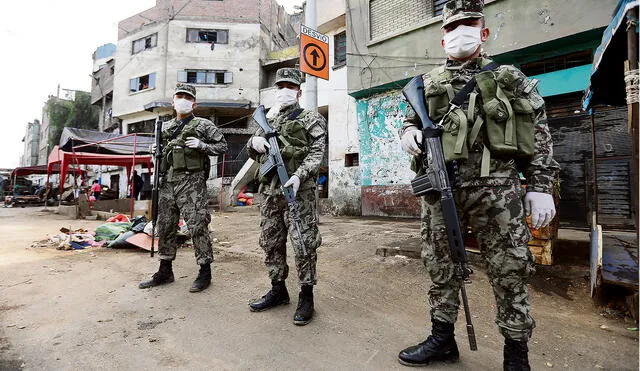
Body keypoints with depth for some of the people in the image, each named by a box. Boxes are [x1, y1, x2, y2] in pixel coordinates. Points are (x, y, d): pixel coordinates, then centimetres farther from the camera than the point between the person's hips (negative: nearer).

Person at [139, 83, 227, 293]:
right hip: (167, 182, 6)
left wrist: (201, 145, -13)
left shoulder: (203, 125, 3)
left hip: (191, 182, -6)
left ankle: (205, 272, 6)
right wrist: (156, 151, 8)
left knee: (197, 225, -6)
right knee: (165, 226, 11)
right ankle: (165, 271, 25)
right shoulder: (165, 127, 19)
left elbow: (222, 146, 0)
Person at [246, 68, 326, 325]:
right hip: (270, 190, 7)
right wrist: (254, 142, 1)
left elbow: (316, 153, -7)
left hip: (298, 190, -6)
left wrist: (298, 176, -22)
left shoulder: (310, 119, 5)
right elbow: (251, 152, 25)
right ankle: (278, 290, 28)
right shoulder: (268, 120, 21)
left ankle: (306, 296, 11)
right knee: (270, 242, 11)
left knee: (304, 243, -4)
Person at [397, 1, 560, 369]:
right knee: (440, 264, 9)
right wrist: (408, 132, -2)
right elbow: (411, 119, 23)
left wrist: (541, 187, -1)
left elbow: (540, 136, 8)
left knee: (510, 269, 4)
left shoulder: (510, 78, 11)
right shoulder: (428, 84, 15)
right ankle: (442, 338, 27)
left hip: (497, 188, -1)